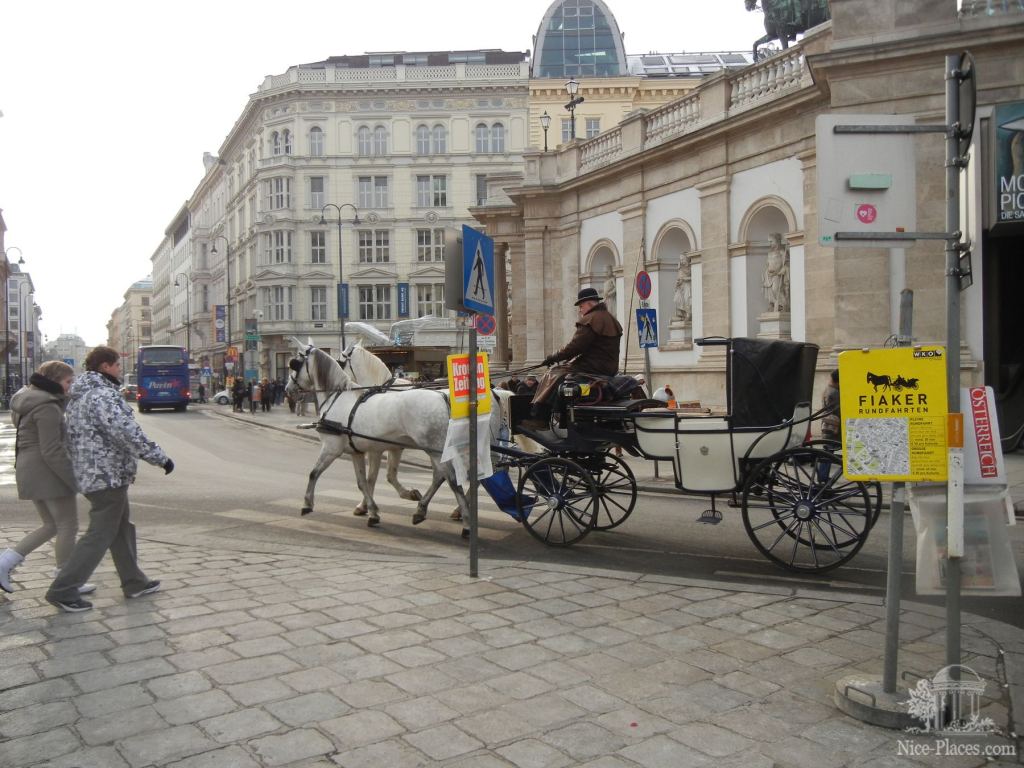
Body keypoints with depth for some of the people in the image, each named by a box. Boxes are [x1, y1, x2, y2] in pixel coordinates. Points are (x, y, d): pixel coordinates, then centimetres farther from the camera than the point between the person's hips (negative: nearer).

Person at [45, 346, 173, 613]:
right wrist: (161, 458, -18)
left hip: (90, 473, 11)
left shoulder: (79, 396, 14)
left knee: (122, 529, 17)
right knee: (100, 534, -3)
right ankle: (63, 590, 2)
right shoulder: (103, 396, -19)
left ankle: (134, 582, 26)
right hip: (108, 475, -11)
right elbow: (128, 433, -24)